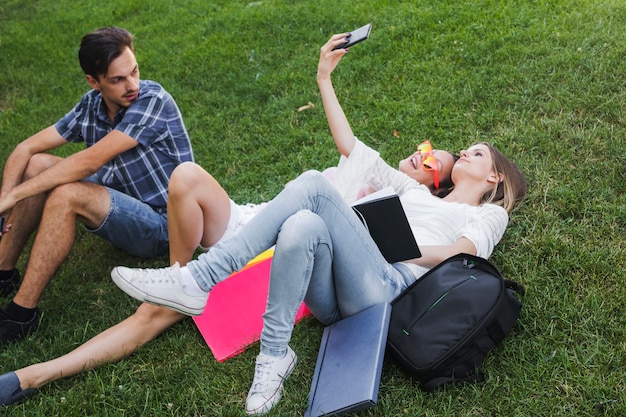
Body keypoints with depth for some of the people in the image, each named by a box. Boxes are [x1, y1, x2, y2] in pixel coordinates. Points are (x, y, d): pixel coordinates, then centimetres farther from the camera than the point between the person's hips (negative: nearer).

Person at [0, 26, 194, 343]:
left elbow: (90, 162, -27)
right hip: (121, 202, 7)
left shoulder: (153, 100, -22)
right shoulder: (91, 105, -2)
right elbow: (26, 148, -1)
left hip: (162, 224, -7)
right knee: (36, 165, -4)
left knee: (66, 195, -29)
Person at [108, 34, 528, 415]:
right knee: (303, 227, -32)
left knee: (314, 183, -27)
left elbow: (462, 253, 1)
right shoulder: (414, 190, 37)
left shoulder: (490, 215, 24)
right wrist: (324, 78, 29)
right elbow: (351, 147, 32)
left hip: (387, 287, -4)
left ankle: (200, 279, -26)